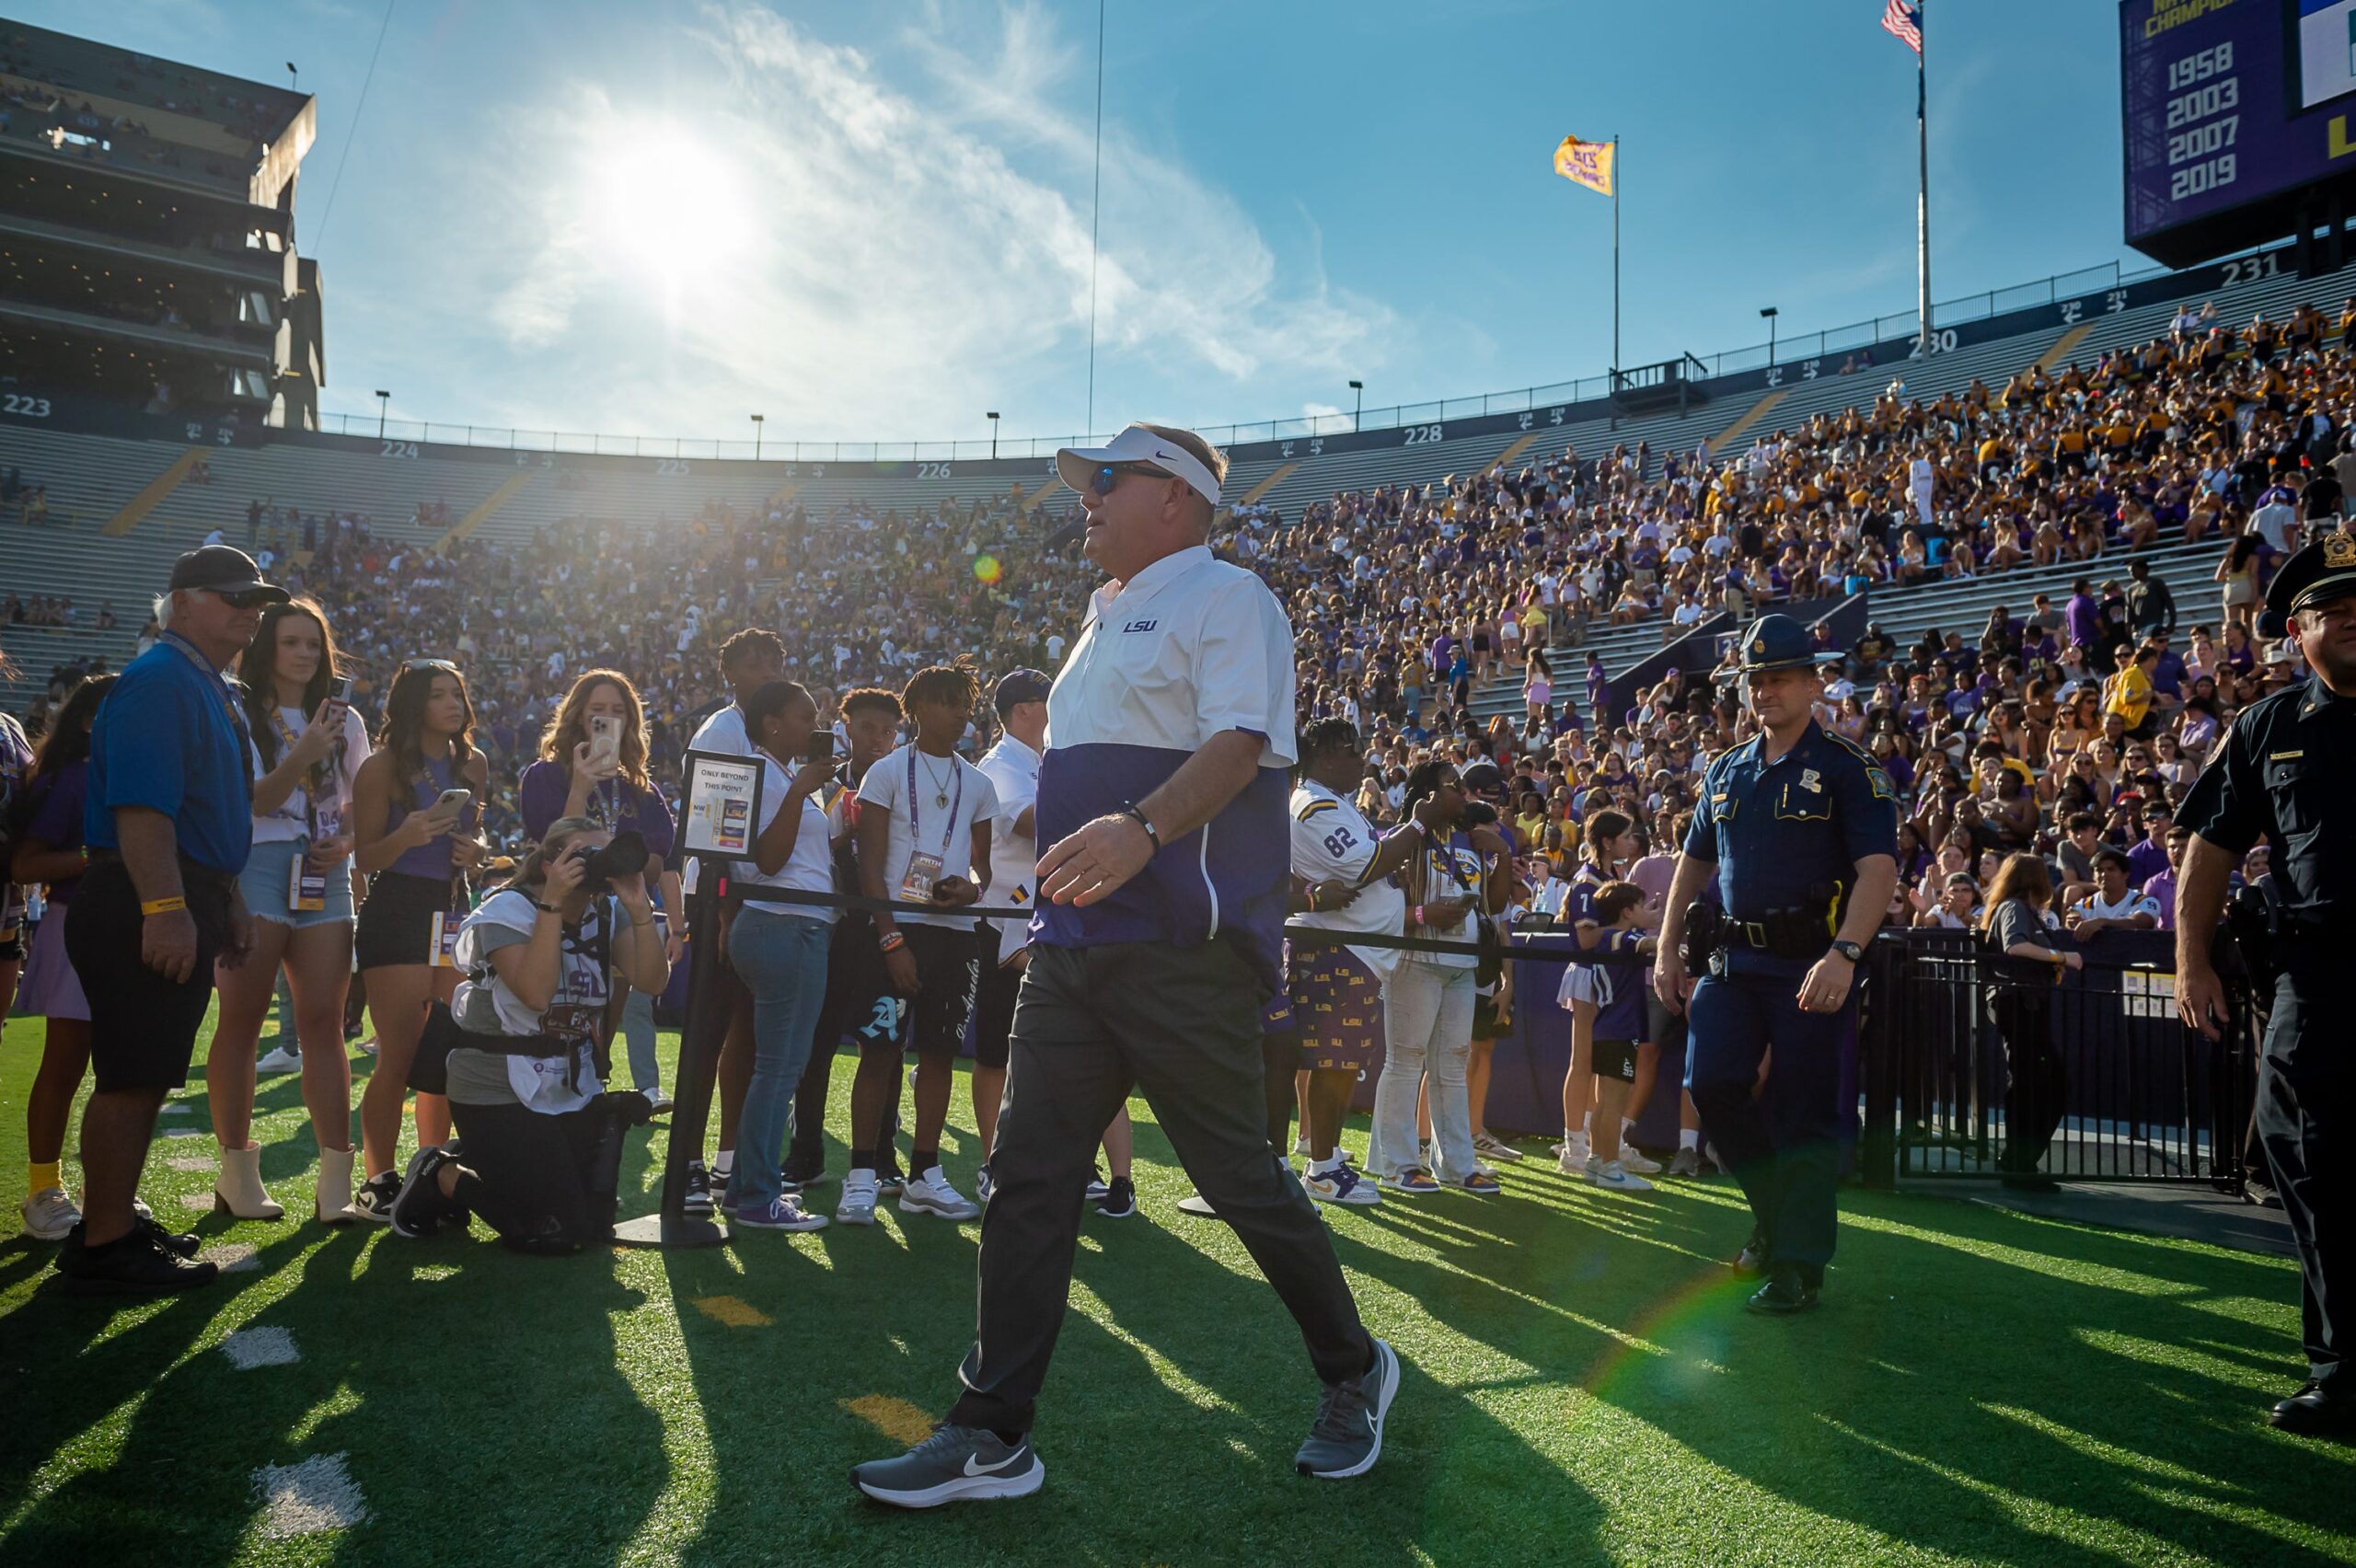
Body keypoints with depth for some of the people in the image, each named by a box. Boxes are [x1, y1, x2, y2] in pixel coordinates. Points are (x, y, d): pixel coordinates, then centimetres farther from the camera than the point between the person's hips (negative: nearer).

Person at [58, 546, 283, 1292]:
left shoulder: (210, 691, 18)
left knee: (146, 1076, 16)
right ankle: (103, 1246, 4)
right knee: (130, 1078, -5)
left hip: (186, 903, 10)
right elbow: (140, 806, -23)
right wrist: (164, 909, -28)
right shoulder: (158, 682, -14)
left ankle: (115, 1223, 26)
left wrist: (228, 902, 25)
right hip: (146, 907, -10)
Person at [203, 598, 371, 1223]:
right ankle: (237, 1172, 8)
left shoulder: (344, 721, 17)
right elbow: (242, 803, -6)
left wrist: (346, 843, -1)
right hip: (255, 867, -4)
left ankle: (336, 1181, -3)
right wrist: (302, 757, -17)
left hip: (325, 878, 4)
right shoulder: (239, 715, 3)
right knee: (242, 1019, -2)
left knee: (324, 1021, -1)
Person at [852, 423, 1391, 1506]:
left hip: (1185, 948, -8)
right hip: (1074, 945, 9)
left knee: (1237, 1175, 0)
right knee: (1028, 1175, 3)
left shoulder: (1223, 598, -4)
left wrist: (1141, 827, -35)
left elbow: (1240, 744, -19)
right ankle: (992, 1435, 10)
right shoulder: (1107, 622, 24)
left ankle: (1355, 1373, 23)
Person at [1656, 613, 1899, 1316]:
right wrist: (1668, 949, 14)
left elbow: (1878, 868, -15)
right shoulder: (1726, 771, 13)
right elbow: (1694, 861, 20)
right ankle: (1774, 1209, 20)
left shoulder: (1847, 768, -5)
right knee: (1711, 1081, -4)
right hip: (1735, 959, 5)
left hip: (1812, 962, -5)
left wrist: (1844, 954, -29)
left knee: (1803, 1113, -2)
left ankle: (1799, 1265, 10)